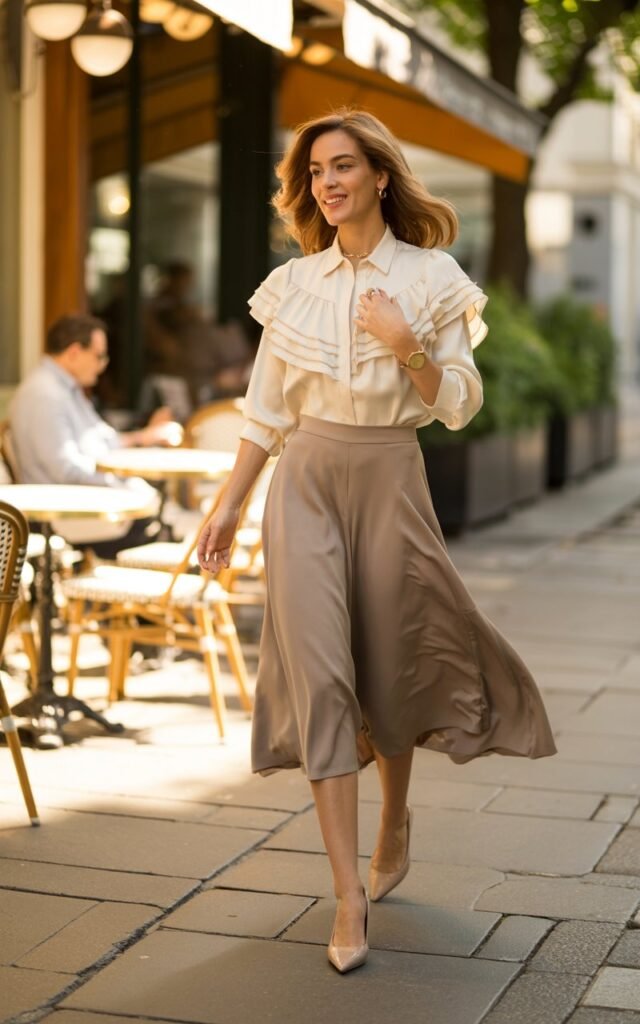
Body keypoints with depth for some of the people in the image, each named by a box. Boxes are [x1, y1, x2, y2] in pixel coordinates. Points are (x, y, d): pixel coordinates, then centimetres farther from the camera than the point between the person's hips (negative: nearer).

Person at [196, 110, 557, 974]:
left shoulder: (431, 278, -1)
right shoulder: (294, 284, 5)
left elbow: (461, 406, -3)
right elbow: (267, 411, 9)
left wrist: (406, 345, -18)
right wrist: (227, 507, 7)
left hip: (388, 481, -1)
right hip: (306, 482, 1)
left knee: (389, 668, 9)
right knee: (317, 672, -9)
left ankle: (396, 818, 40)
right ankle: (350, 893, -6)